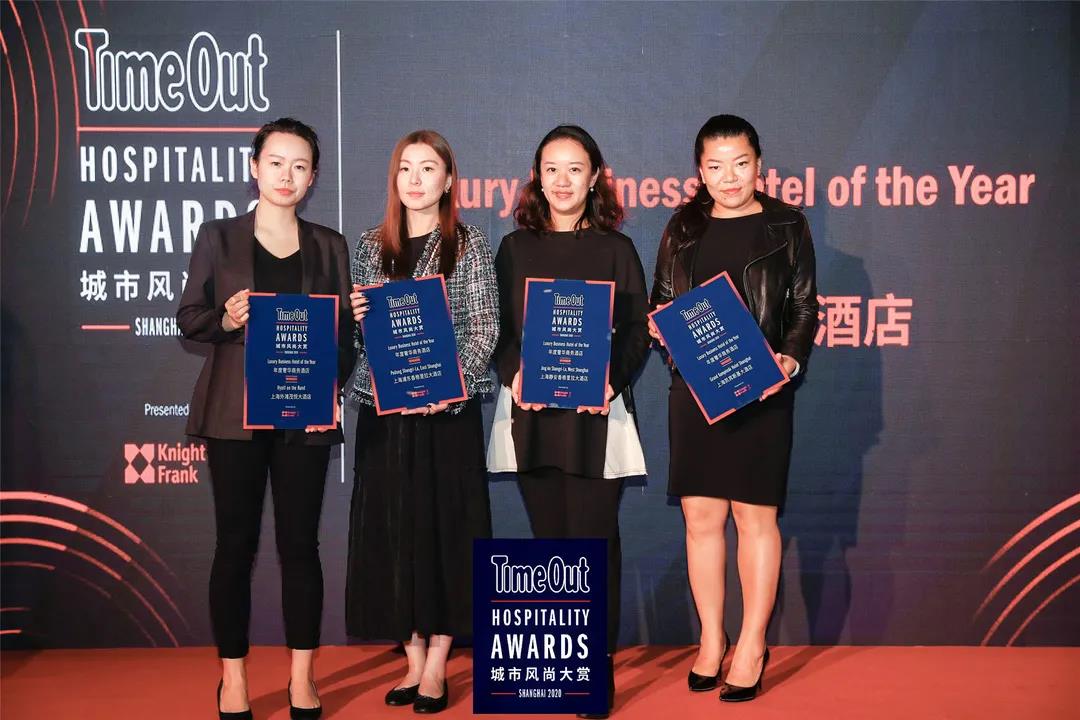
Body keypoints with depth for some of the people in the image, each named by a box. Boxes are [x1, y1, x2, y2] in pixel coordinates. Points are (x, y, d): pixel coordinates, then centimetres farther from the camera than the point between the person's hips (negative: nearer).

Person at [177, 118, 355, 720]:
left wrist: (331, 384, -7)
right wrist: (224, 320, -15)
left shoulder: (330, 246, 10)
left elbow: (345, 331, 9)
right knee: (236, 542, 3)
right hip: (235, 411, -1)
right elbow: (188, 316, 6)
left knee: (300, 542, 4)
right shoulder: (218, 237, 6)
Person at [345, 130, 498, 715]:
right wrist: (352, 317, -7)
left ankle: (437, 664, 13)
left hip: (447, 409, -3)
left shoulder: (469, 245, 2)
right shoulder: (370, 247, 11)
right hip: (384, 409, 3)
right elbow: (353, 333, 15)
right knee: (393, 529, 5)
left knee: (445, 525, 1)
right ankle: (413, 660, 17)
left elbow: (484, 331, -4)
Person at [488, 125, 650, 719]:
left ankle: (599, 667, 8)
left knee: (593, 538, -3)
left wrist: (611, 380, -15)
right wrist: (514, 374, -11)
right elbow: (497, 328, 8)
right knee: (549, 537, 8)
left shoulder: (615, 249, 6)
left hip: (595, 413, -2)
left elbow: (636, 331, 2)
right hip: (529, 411, 2)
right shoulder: (515, 248, 11)